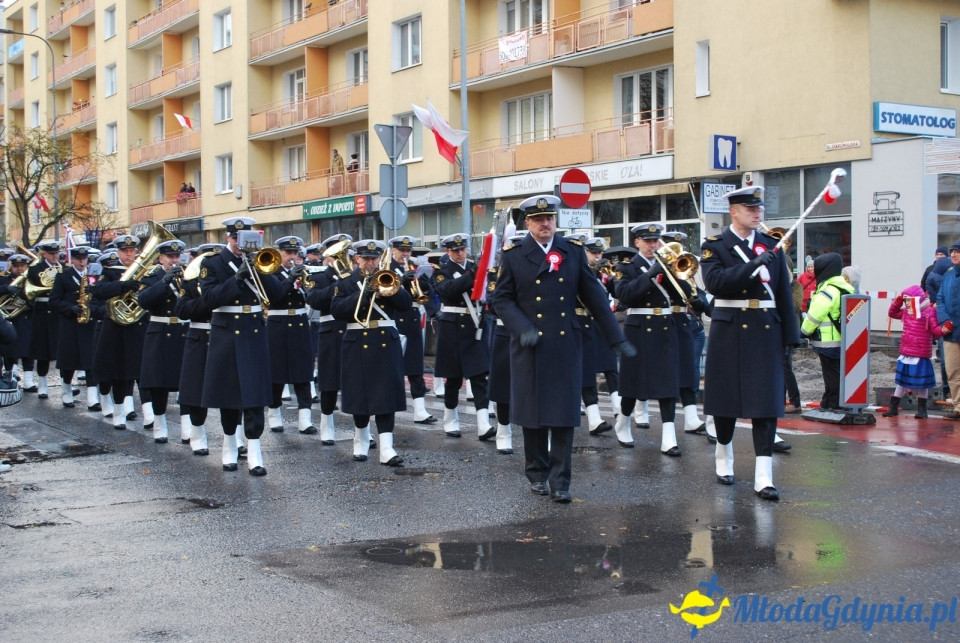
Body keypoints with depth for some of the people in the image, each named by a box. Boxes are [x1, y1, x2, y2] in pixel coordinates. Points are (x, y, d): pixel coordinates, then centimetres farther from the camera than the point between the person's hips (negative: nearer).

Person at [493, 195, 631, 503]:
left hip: (566, 346, 1)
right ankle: (537, 474, 22)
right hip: (531, 347, -1)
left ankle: (560, 480, 5)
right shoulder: (514, 255, 1)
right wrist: (522, 328, -17)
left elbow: (594, 296, 5)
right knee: (532, 413, 7)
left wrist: (617, 339, 2)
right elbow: (502, 298, 0)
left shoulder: (574, 253, 6)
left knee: (564, 414, -1)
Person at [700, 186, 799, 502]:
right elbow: (715, 283, -18)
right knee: (726, 398, 8)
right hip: (729, 333, -2)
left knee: (767, 403, -4)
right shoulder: (714, 246, 0)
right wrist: (753, 265, -24)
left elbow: (784, 293, 7)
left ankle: (763, 476, -5)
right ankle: (723, 459, 31)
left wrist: (789, 337, 3)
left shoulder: (772, 245, 9)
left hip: (766, 332, 2)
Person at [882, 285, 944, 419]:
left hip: (920, 357, -6)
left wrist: (943, 330, -33)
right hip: (905, 355, 6)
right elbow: (892, 313, 23)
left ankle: (922, 410, 18)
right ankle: (893, 408, 21)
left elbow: (935, 329, -12)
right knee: (901, 382, 14)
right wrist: (898, 301, 9)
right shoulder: (905, 312, 9)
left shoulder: (929, 312, -11)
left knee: (921, 385, 6)